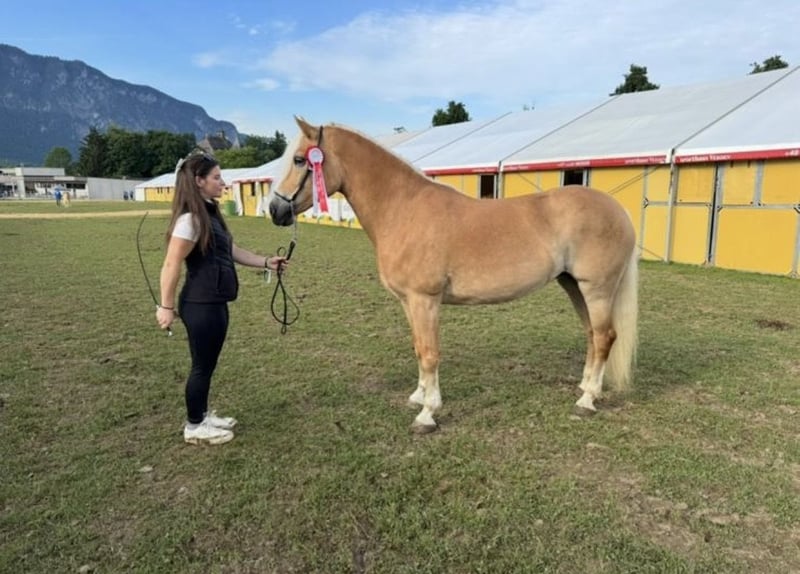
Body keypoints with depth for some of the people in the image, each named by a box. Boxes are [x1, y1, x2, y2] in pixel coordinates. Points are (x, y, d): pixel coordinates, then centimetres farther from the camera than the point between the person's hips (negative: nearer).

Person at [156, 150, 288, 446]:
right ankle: (194, 426, 21)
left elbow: (232, 251, 16)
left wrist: (266, 262, 12)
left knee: (208, 364, 19)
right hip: (200, 305, -9)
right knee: (202, 365, 5)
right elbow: (171, 265, -19)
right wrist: (167, 306, -16)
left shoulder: (210, 214, 11)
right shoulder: (190, 219, -19)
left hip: (215, 303, 9)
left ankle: (202, 415, 35)